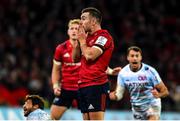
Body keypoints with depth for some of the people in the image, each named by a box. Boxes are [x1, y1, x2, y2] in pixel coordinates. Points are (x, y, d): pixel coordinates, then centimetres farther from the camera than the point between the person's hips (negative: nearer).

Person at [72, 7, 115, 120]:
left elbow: (90, 55, -19)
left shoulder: (103, 36, -7)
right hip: (83, 85, 9)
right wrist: (79, 40, 9)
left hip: (96, 85, -9)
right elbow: (75, 58, 21)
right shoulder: (88, 37, 20)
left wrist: (82, 40, -3)